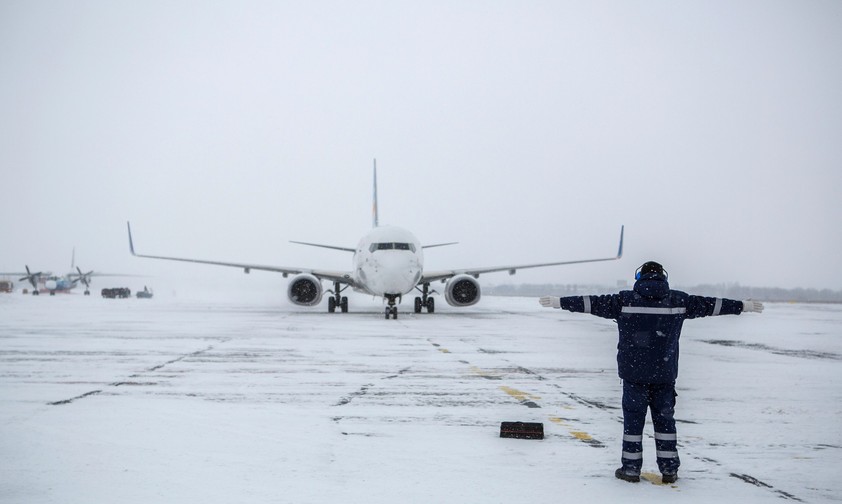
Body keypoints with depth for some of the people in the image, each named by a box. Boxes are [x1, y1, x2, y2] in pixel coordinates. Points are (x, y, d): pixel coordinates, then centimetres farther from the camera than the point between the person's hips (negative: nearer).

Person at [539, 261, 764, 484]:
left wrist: (558, 302, -4)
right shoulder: (678, 300, 2)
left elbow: (595, 303, -7)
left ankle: (631, 468, 8)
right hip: (665, 373, 2)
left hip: (634, 372, -2)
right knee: (664, 418, 12)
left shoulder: (626, 300, -4)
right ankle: (669, 469, 14)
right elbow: (708, 304, 9)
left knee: (633, 417, 5)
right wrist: (744, 306, 20)